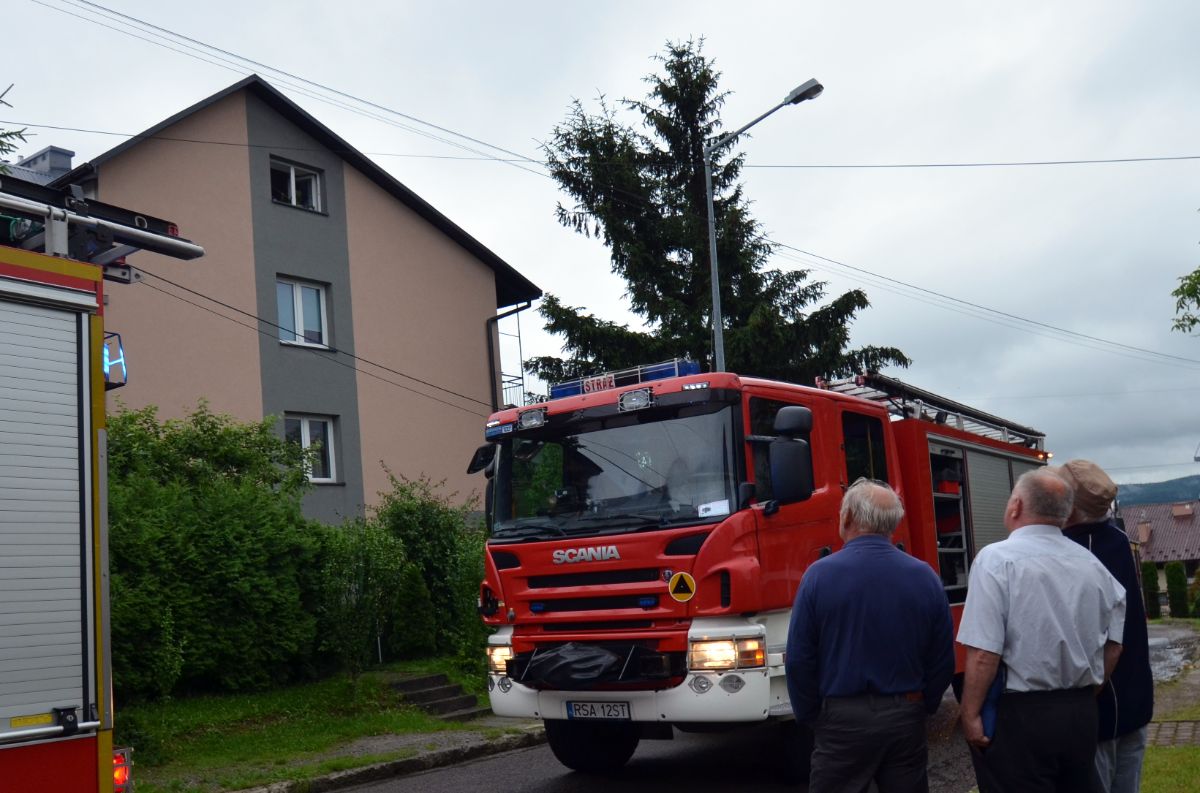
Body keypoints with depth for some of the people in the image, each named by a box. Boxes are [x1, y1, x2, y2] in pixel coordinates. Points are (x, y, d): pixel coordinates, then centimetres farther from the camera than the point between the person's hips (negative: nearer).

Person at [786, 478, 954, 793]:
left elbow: (799, 661, -9)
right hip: (905, 719, 3)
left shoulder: (820, 575, -11)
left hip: (842, 720, -3)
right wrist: (921, 708, 16)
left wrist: (809, 718, 4)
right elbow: (943, 661, 3)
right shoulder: (925, 577, -2)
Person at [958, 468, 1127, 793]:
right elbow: (1113, 645, 13)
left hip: (1018, 715, -6)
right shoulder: (1092, 564, 5)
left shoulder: (997, 560, -15)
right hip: (1082, 714, 6)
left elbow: (984, 654, -20)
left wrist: (970, 714, -11)